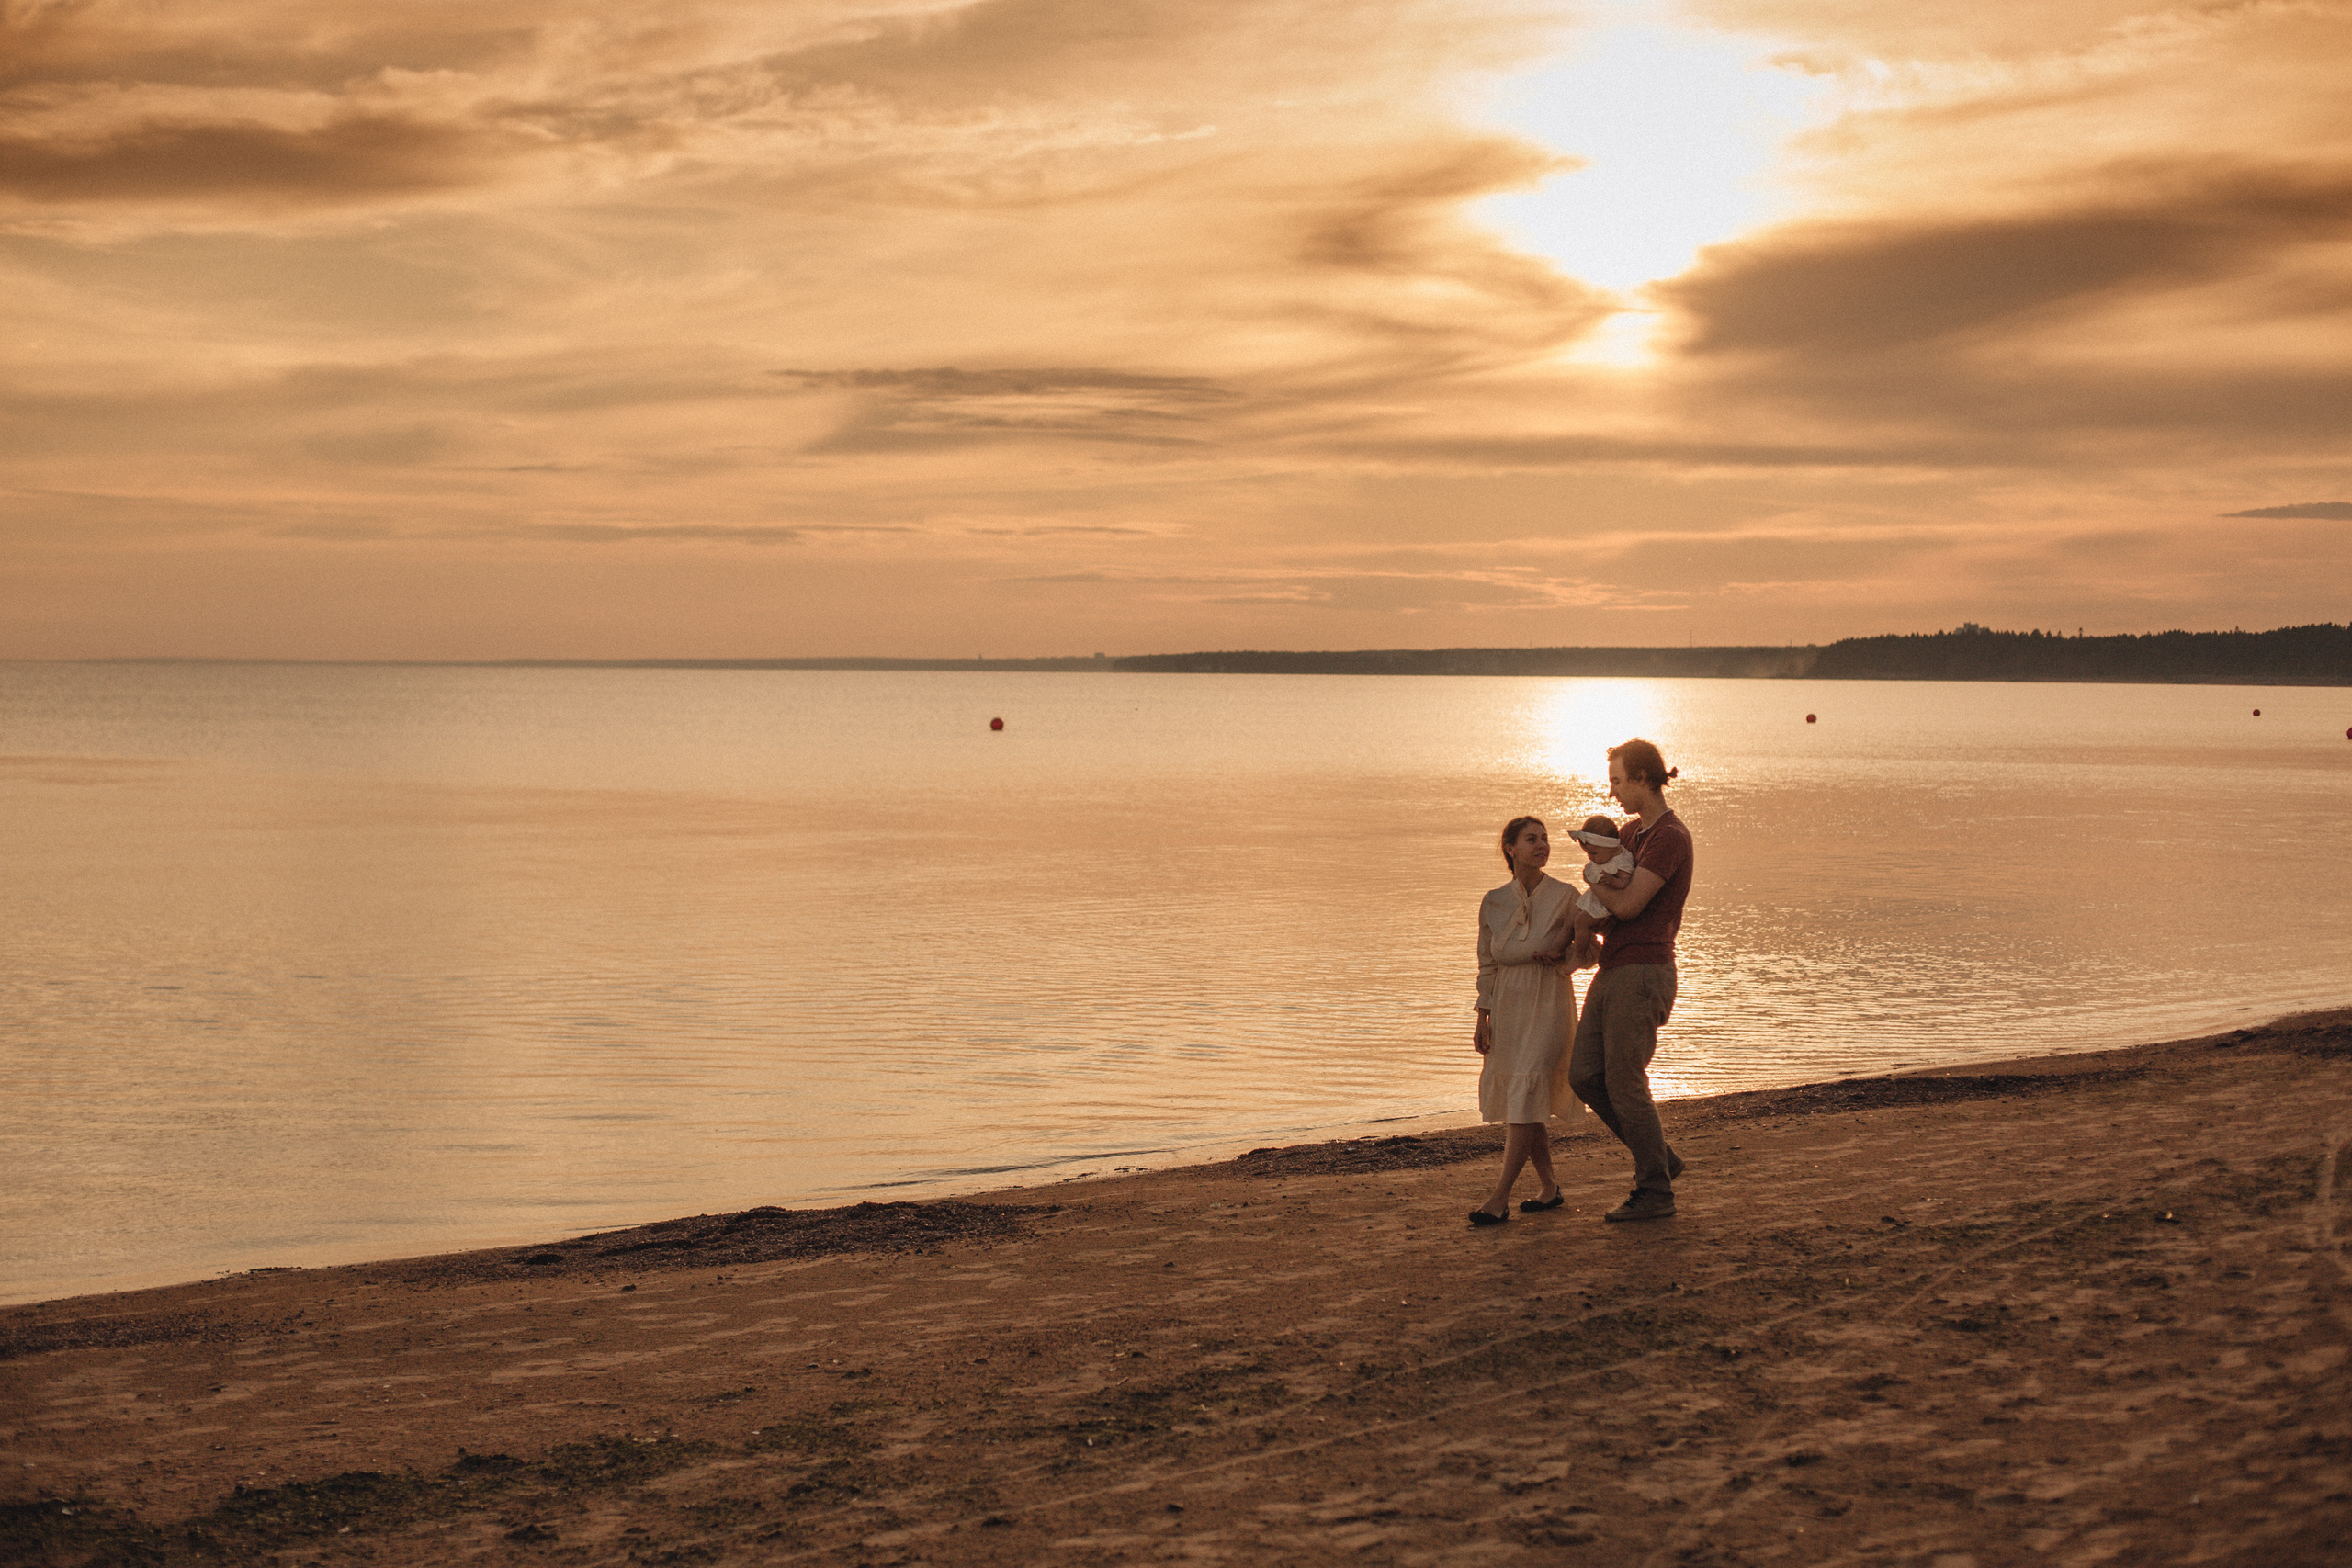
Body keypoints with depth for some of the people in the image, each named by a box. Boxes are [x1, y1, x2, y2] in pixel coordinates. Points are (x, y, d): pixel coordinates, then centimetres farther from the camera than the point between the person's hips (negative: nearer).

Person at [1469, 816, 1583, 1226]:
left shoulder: (1565, 896, -4)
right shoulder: (1493, 902, 6)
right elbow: (1488, 964, 10)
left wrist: (1562, 957, -15)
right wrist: (1483, 1019, 5)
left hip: (1549, 1003, -5)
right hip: (1508, 1007, 5)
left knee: (1526, 1098, -14)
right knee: (1522, 1101, 9)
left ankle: (1499, 1199, -14)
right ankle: (1550, 1189, 24)